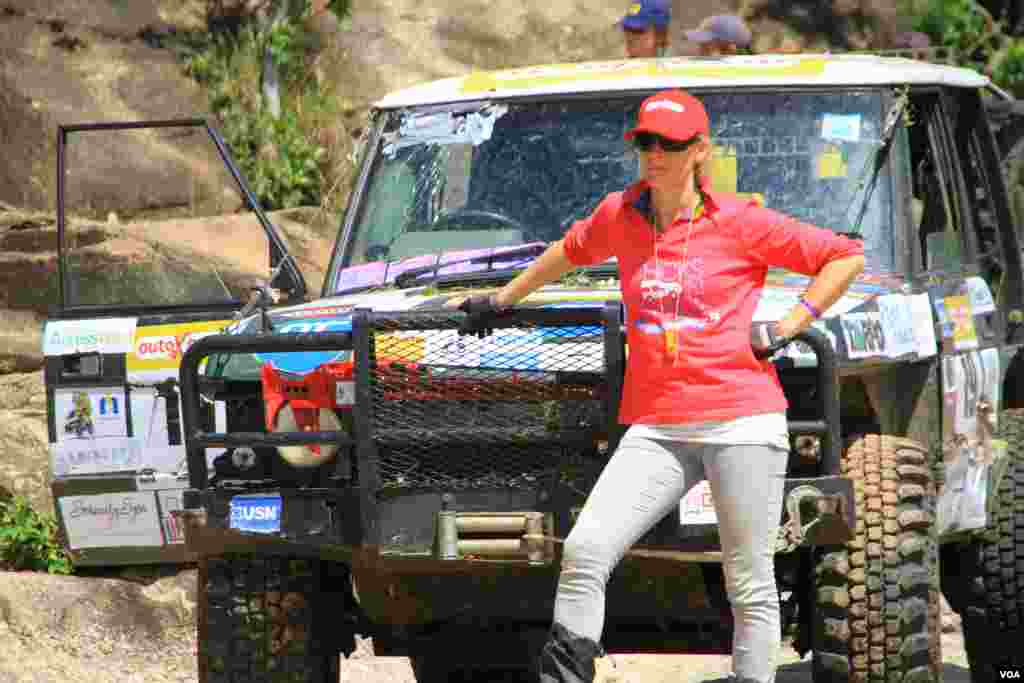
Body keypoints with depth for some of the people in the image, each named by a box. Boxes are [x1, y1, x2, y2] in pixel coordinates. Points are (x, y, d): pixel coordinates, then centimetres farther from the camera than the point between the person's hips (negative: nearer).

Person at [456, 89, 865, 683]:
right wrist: (502, 300, 40)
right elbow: (572, 251, 33)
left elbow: (846, 257, 6)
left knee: (750, 586, 0)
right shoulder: (620, 215, 10)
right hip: (655, 428, 3)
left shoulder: (740, 222, -1)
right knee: (585, 550, -15)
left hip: (742, 421, -3)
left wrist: (789, 327, -2)